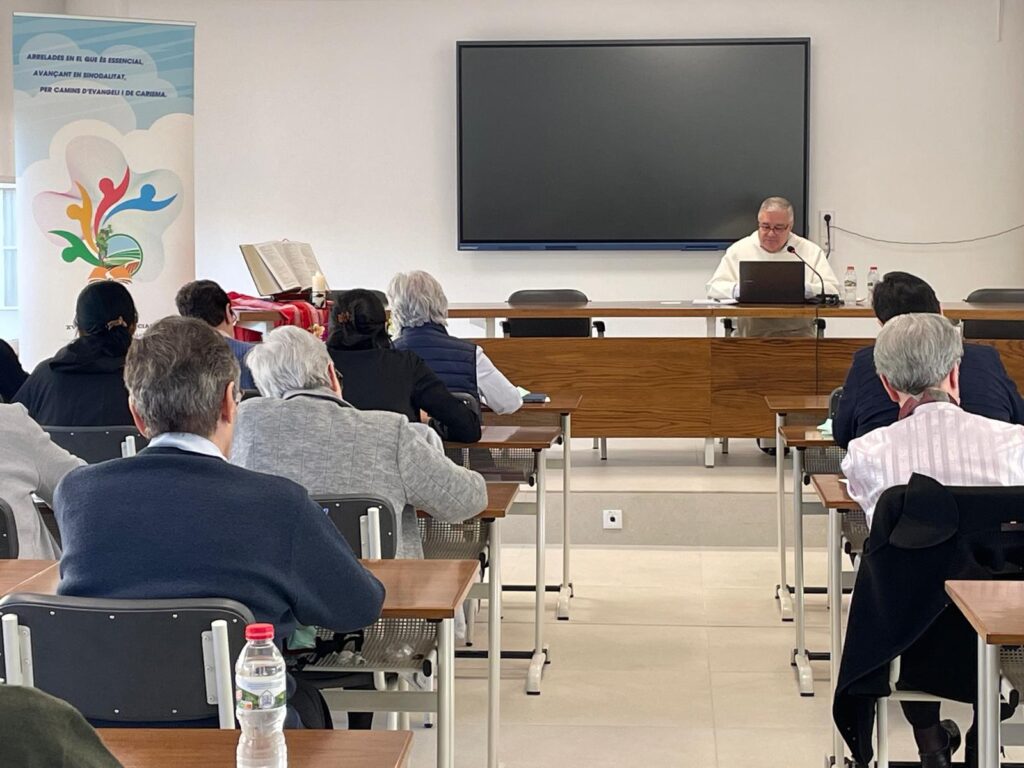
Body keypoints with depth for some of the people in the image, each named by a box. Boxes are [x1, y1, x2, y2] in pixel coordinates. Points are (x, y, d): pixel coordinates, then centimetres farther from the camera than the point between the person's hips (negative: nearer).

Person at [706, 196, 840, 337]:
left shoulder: (811, 251, 12)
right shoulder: (738, 250, 13)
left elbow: (832, 289, 5)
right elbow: (714, 289, 9)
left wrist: (802, 288, -13)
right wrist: (739, 289, -11)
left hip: (796, 330, 1)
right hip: (751, 329, 0)